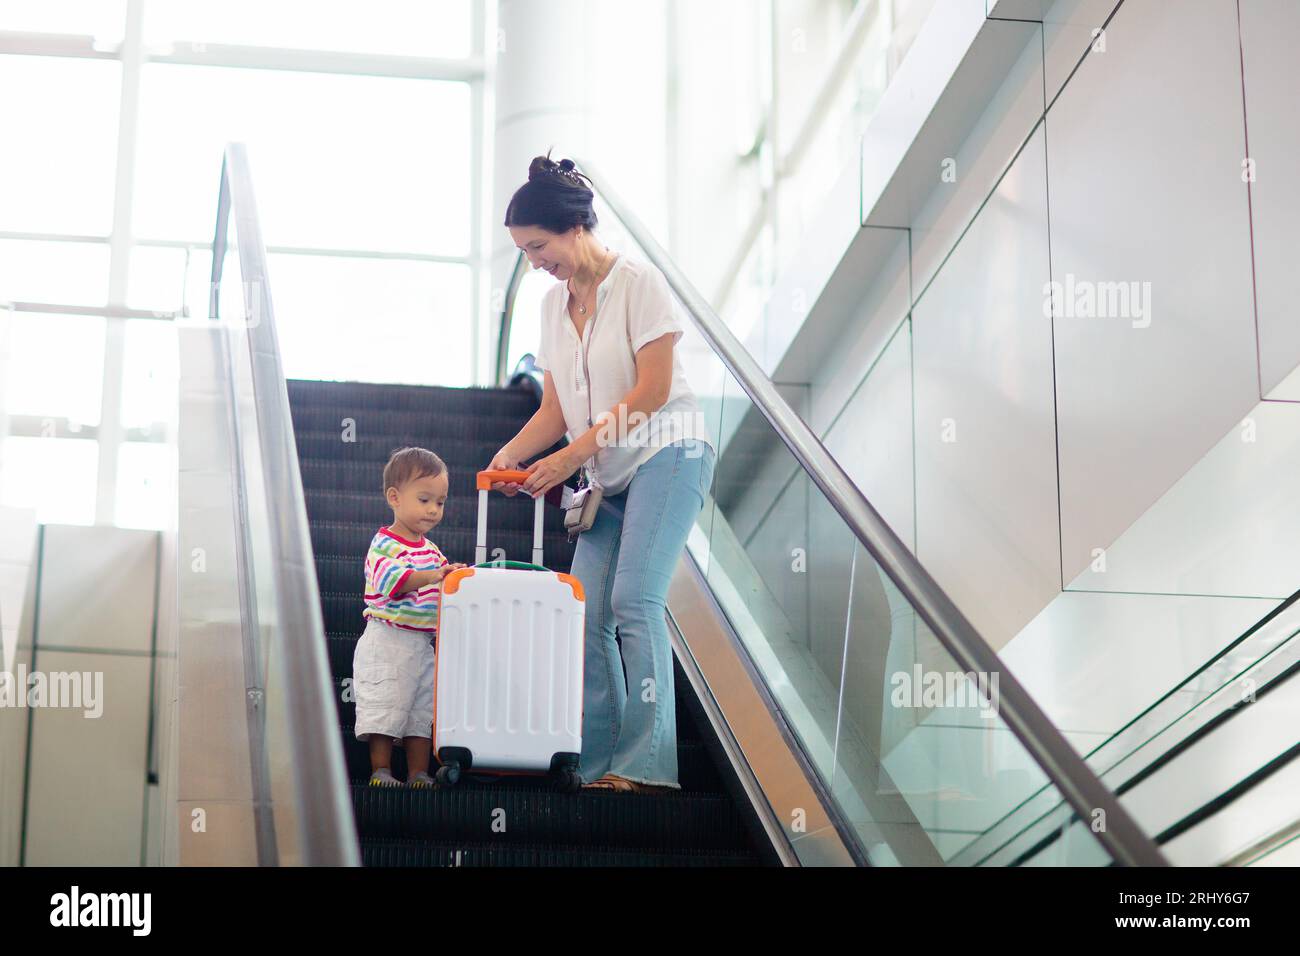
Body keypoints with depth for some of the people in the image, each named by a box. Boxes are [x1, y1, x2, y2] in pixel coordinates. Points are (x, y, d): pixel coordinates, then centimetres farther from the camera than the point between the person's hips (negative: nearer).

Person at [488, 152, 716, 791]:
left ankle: (645, 763, -21)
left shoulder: (638, 282, -8)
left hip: (666, 455, -7)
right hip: (607, 477, 7)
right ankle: (599, 766, -2)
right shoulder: (553, 304, 13)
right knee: (588, 613, -5)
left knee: (634, 601, -20)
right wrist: (512, 453, -5)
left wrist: (570, 457, -17)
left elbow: (652, 390, -14)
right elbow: (556, 407, 15)